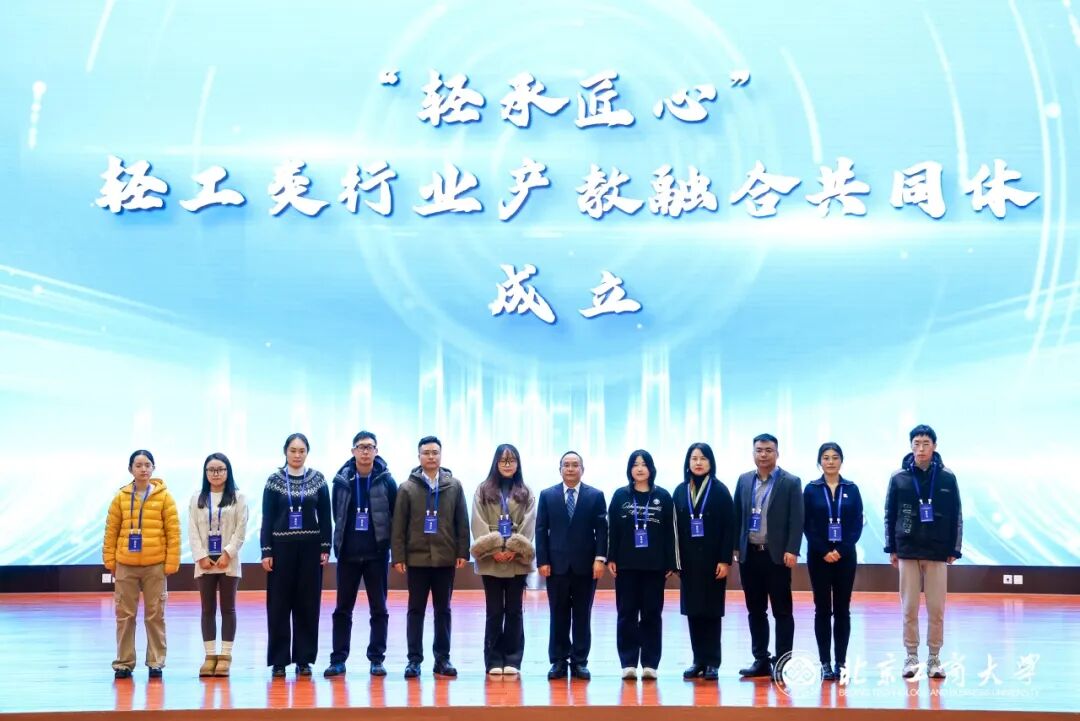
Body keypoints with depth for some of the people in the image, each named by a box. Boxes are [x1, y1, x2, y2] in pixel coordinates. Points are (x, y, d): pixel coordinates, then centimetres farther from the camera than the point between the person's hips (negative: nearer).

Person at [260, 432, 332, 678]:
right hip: (282, 547, -1)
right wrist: (266, 551, -5)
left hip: (310, 548, 1)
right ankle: (279, 660, 5)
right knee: (279, 605, 0)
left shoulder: (317, 480, 4)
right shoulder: (274, 480, 1)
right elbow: (267, 517, 1)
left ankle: (304, 659, 10)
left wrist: (325, 548, -2)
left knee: (308, 604, 3)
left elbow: (325, 516, 5)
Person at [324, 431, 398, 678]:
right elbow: (337, 515, 8)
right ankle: (338, 659, 10)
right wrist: (340, 542, 6)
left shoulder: (386, 481, -2)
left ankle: (377, 659, 11)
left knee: (379, 609, 5)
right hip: (348, 554, 1)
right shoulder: (341, 480, 0)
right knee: (343, 609, 6)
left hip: (377, 554, -1)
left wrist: (388, 542, -3)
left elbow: (396, 516, 0)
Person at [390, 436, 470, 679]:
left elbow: (462, 522, 5)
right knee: (416, 609, 4)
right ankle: (414, 658, 9)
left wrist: (462, 552, -1)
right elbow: (398, 526, 0)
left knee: (443, 609, 8)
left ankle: (442, 658, 14)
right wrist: (398, 556, -5)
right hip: (417, 557, -1)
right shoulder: (407, 488, 1)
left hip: (445, 558, 1)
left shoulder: (454, 486, 4)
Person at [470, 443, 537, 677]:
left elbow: (528, 525, 0)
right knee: (494, 611, 3)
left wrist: (514, 550, -13)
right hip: (491, 560, -1)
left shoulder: (526, 493, 9)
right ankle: (494, 661, 7)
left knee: (514, 611, 5)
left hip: (517, 560, 1)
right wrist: (494, 550, -12)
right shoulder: (483, 490, 6)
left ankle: (512, 660, 9)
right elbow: (479, 523, -1)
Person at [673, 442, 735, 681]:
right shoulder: (680, 491, 7)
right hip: (689, 560, 3)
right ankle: (699, 661, 11)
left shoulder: (720, 491, -2)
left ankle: (712, 663, 5)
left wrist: (725, 560, -11)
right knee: (692, 611, 4)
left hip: (712, 560, -3)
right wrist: (676, 561, 0)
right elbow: (675, 528, 6)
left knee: (712, 611, 1)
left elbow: (729, 528, -5)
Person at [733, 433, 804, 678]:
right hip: (749, 555, 4)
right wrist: (735, 547, 5)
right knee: (755, 611, 9)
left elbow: (796, 520, -6)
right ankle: (761, 660, 16)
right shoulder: (744, 481, 11)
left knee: (782, 611, 0)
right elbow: (737, 516, 12)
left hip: (777, 556, -4)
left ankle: (782, 662, 3)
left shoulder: (791, 483, -2)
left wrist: (791, 551, -14)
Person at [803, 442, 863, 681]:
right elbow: (807, 525, -1)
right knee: (822, 610, 1)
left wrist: (841, 550, -11)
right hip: (819, 557, -1)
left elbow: (857, 525, 1)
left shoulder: (851, 489, 5)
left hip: (845, 557, 1)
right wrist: (824, 551, -10)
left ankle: (841, 662, 8)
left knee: (842, 610, 4)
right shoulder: (811, 489, 2)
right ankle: (825, 663, 4)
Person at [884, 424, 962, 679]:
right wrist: (891, 548, 2)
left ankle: (934, 658, 11)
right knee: (909, 608, 3)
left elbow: (956, 516, 4)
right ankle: (911, 657, 11)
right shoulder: (899, 477, 0)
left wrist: (954, 550, 1)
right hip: (908, 552, 0)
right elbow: (890, 515, 5)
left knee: (936, 609, 2)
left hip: (937, 552, 0)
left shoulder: (947, 478, 0)